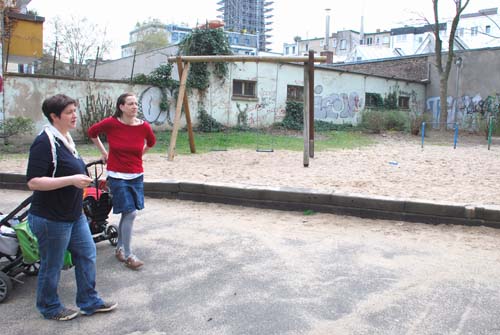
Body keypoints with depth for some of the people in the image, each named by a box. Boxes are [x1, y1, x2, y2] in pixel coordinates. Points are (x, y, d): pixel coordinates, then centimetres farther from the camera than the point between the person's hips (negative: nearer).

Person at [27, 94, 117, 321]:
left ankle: (89, 302, 29)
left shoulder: (66, 139, 7)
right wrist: (72, 180, -29)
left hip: (74, 215, 9)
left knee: (87, 255, 15)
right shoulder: (44, 143, -21)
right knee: (52, 265, 9)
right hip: (51, 219, -9)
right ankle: (49, 308, 31)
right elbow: (33, 182, -26)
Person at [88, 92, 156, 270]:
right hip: (117, 176, -4)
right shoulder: (111, 123, -11)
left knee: (126, 214, 12)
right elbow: (92, 132, 8)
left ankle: (119, 247, 32)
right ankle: (128, 255, 3)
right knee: (130, 213, -9)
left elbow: (151, 142, 17)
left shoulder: (144, 126, -5)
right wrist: (103, 152, 10)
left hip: (136, 176, 4)